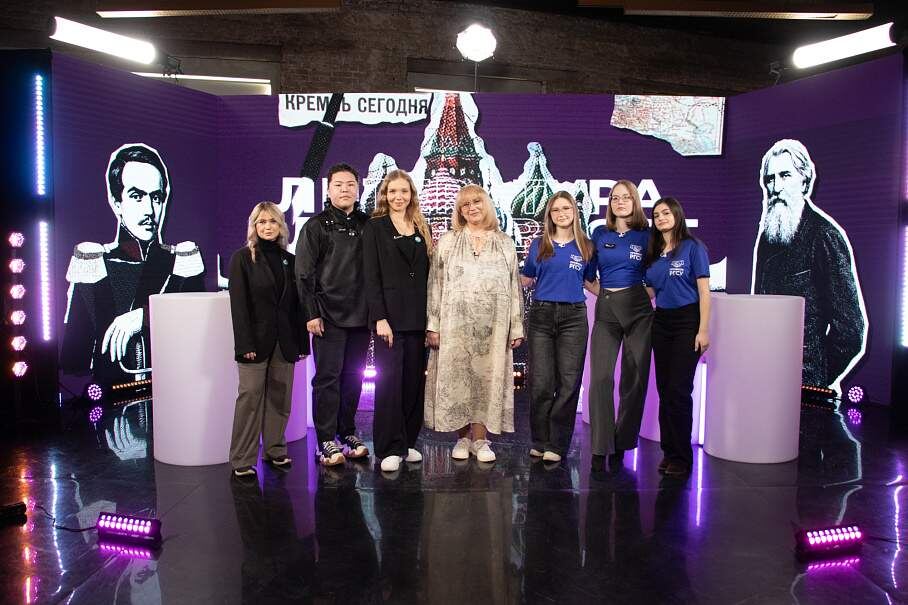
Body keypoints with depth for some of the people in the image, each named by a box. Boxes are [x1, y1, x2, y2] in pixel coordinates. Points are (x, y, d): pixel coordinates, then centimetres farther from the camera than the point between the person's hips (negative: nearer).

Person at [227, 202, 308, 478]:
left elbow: (297, 304, 11)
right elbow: (238, 303, -6)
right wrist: (245, 343, -14)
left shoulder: (289, 260, 12)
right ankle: (242, 460, 4)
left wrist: (302, 342, 6)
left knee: (280, 397, 7)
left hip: (285, 341, 4)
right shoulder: (242, 258, 1)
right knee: (250, 396, -4)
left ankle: (275, 449, 20)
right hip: (256, 339, -4)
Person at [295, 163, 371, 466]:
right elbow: (304, 273, -3)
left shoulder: (367, 225, 11)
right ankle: (326, 441, 7)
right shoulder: (316, 226, 1)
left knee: (353, 378, 10)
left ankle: (348, 433, 23)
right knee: (328, 378, -1)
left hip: (360, 316, 4)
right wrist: (311, 313, -9)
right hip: (329, 316, -4)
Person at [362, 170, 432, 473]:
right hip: (389, 316, -4)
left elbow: (427, 275, 14)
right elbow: (371, 276, -5)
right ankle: (390, 449, 5)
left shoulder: (421, 229, 15)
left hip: (418, 318, 4)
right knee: (390, 381, -4)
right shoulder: (375, 227, 2)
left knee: (414, 380, 6)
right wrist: (380, 318, -14)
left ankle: (408, 442, 19)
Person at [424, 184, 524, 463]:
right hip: (456, 323, 0)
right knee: (456, 377, 1)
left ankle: (480, 439, 9)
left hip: (492, 325, 1)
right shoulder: (448, 241, 8)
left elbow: (514, 287, 10)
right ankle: (462, 437, 13)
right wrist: (433, 324, -5)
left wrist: (517, 327, 4)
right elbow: (435, 284, 3)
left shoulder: (505, 243, 11)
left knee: (487, 376, 1)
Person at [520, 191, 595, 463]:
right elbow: (526, 280, 17)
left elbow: (590, 281, 18)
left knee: (569, 382, -1)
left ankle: (557, 445, 8)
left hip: (573, 316, 0)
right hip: (541, 315, 0)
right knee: (540, 382, 0)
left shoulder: (586, 246, 9)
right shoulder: (539, 245, 10)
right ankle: (539, 442, 13)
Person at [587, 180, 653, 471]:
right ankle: (599, 447, -1)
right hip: (606, 310, 1)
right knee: (600, 378, -8)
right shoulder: (600, 234, 9)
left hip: (638, 310, 0)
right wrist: (603, 293, 4)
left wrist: (645, 296, 0)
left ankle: (621, 445, 14)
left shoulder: (646, 235, 5)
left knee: (634, 378, 3)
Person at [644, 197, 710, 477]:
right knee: (664, 389, 7)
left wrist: (703, 330, -14)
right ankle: (669, 451, 17)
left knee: (679, 390, -6)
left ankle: (682, 457, 6)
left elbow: (704, 291, -8)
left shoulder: (693, 247, -5)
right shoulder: (653, 253, 12)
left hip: (687, 321, -6)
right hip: (661, 322, 6)